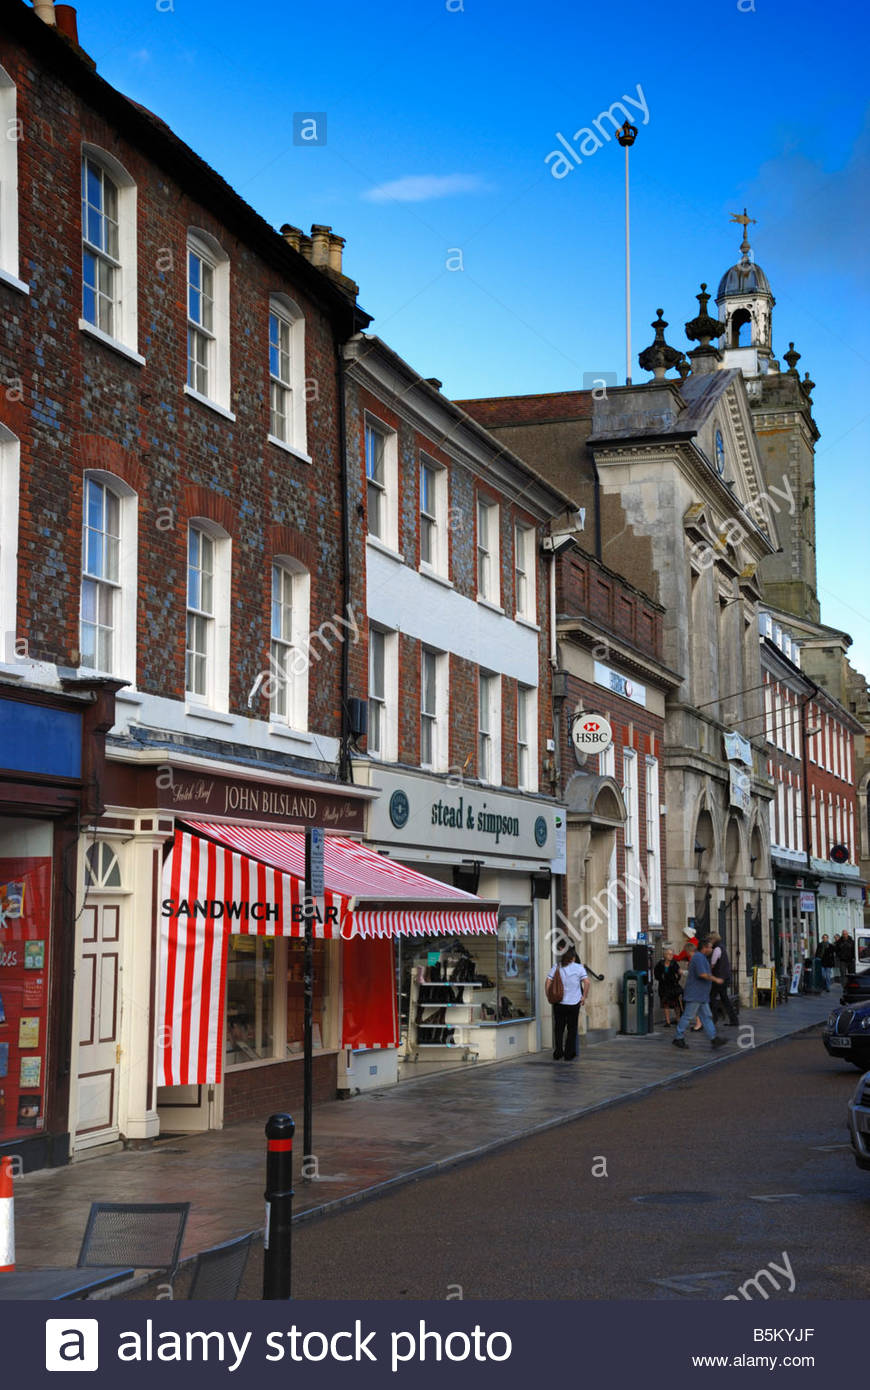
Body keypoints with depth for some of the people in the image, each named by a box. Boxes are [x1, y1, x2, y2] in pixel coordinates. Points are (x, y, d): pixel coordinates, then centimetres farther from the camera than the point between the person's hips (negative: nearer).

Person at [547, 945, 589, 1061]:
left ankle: (558, 1054, 14)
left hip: (558, 1003, 2)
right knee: (572, 1029, 10)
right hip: (573, 1003, -2)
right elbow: (586, 982, -13)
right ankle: (569, 1054, 10)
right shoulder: (579, 968, -4)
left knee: (559, 1029, 14)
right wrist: (584, 997, -3)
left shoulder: (556, 967, 1)